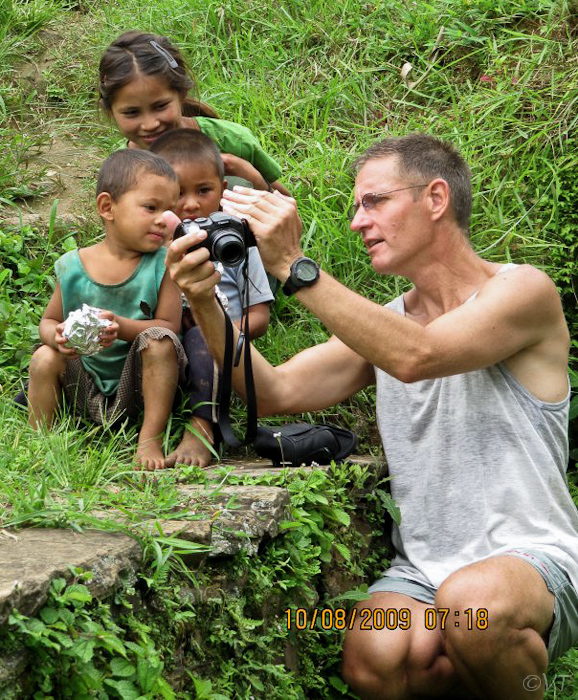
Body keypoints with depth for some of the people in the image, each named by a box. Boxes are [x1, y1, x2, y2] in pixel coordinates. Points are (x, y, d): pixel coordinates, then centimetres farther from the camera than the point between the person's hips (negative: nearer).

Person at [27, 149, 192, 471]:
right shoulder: (73, 266, -5)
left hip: (136, 384, -2)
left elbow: (169, 326, -14)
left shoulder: (162, 264, -10)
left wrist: (122, 326, -32)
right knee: (44, 358, -20)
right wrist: (57, 336, -20)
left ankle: (150, 440, -23)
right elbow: (49, 320, 6)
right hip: (85, 385, 2)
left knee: (158, 341, -28)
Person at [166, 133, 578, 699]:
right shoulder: (382, 323, 14)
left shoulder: (523, 291, -5)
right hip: (422, 568, 4)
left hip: (532, 558, -4)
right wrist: (205, 303, -11)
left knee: (473, 601, -39)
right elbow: (275, 393, 3)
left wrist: (293, 268, -25)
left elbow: (416, 356, -22)